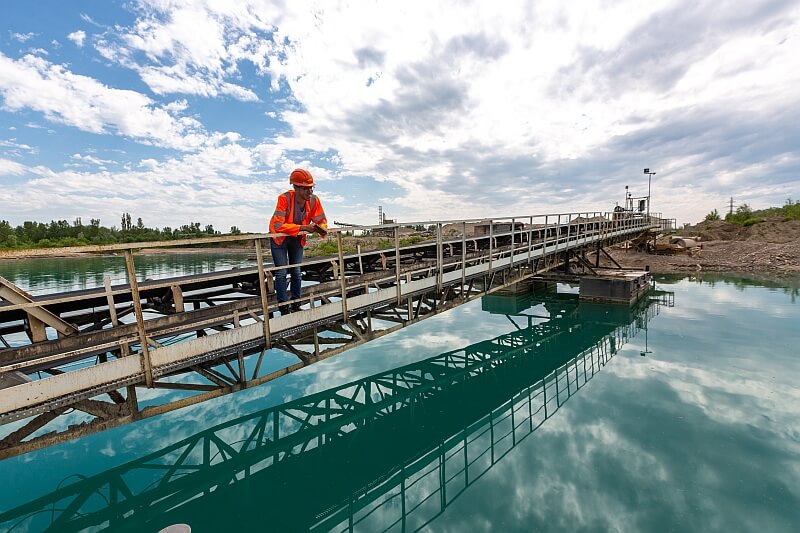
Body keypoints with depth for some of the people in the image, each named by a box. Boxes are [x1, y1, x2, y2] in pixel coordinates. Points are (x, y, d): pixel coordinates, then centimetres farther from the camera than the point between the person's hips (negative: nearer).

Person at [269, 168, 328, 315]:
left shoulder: (314, 200, -20)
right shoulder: (285, 198, -31)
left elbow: (321, 221, -9)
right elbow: (278, 225, -37)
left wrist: (321, 229, -34)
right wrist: (303, 228, -44)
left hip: (298, 238, 4)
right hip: (279, 237, -4)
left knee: (297, 272, 9)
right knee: (282, 273, -7)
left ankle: (296, 305, 21)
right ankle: (283, 308, 3)